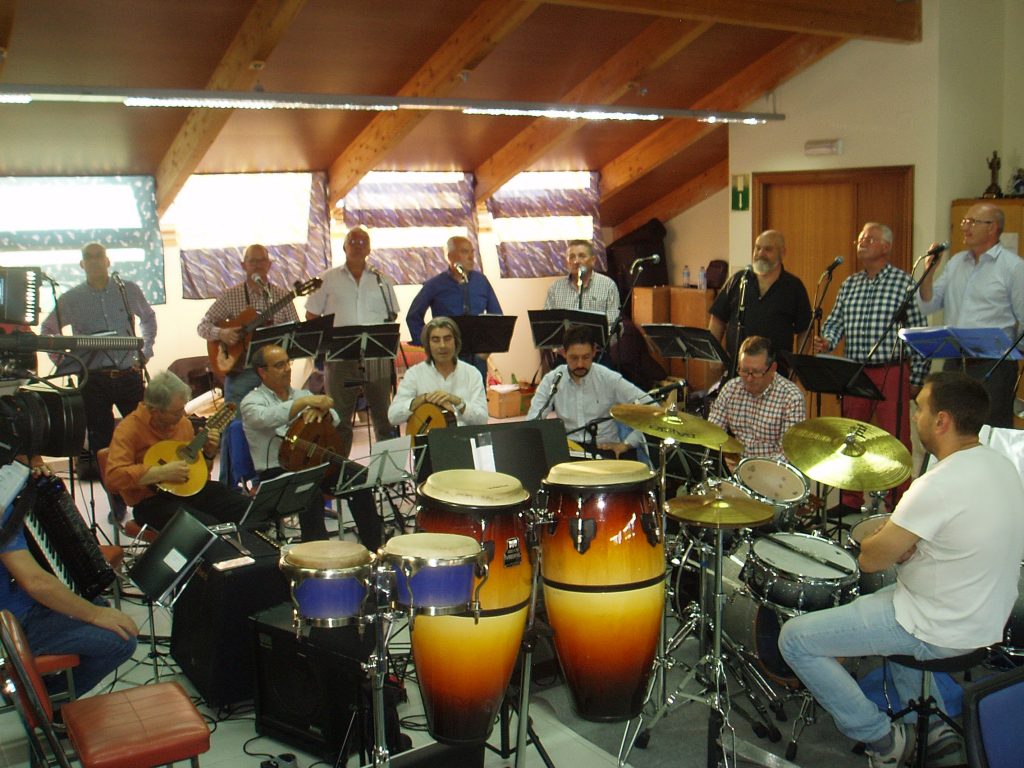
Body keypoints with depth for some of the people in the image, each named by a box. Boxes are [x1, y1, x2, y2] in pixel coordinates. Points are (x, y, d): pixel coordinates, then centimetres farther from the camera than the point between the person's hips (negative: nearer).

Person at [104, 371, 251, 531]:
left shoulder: (183, 422, 9)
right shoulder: (130, 429, -12)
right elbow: (113, 477, -25)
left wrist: (208, 453, 2)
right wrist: (163, 472, -26)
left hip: (192, 489, 7)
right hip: (153, 501, -6)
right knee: (209, 527, -32)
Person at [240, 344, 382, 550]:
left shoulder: (302, 394, 18)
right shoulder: (252, 401, 1)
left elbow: (334, 419, 6)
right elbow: (266, 417, -24)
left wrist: (321, 411, -17)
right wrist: (305, 402, -29)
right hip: (276, 472, -5)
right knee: (311, 494, -35)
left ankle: (374, 547, -11)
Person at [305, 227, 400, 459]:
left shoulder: (380, 281, 15)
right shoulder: (328, 280, 10)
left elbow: (392, 317, 16)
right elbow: (311, 316, 9)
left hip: (377, 356, 1)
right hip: (340, 357, -1)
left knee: (383, 413, 4)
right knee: (340, 416, 2)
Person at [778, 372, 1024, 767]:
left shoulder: (939, 485, -29)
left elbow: (870, 560, -22)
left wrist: (881, 539, 1)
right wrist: (906, 544, -1)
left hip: (938, 631, -9)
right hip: (986, 616, 9)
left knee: (795, 639, -3)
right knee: (881, 599, 36)